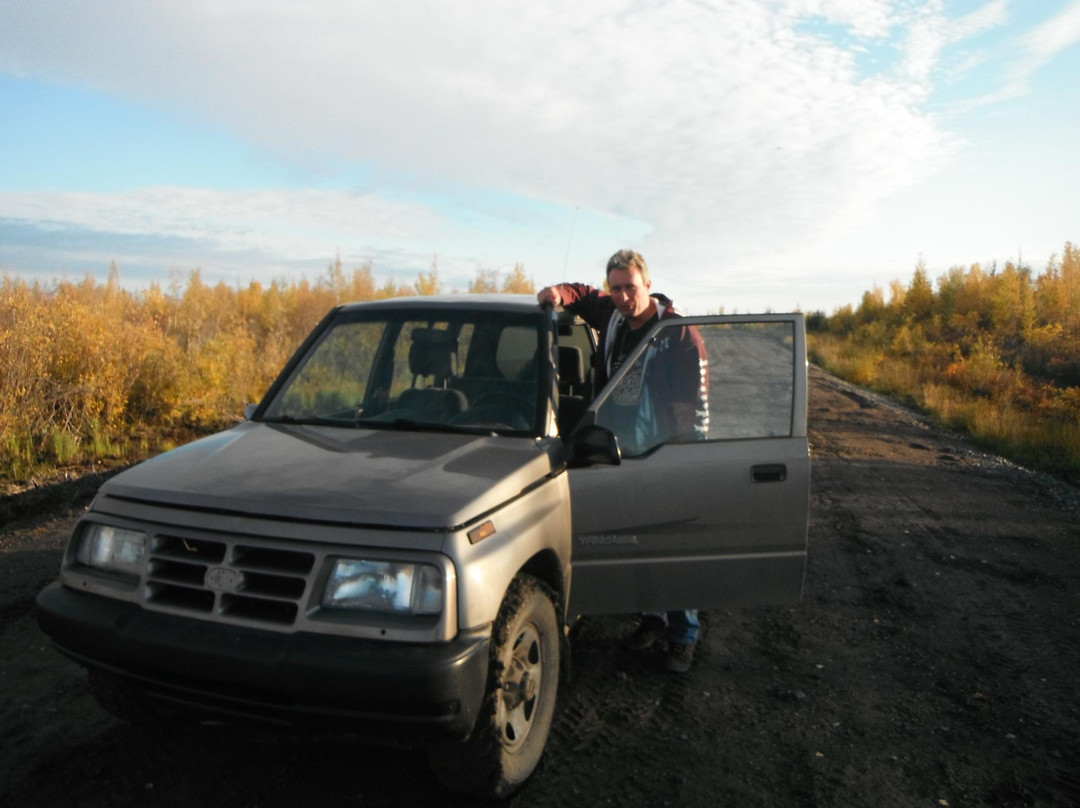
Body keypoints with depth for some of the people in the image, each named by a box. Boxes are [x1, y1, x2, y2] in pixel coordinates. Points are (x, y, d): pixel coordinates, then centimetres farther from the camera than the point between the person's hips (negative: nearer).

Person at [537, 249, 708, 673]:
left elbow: (695, 404, -9)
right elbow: (583, 295, 24)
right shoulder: (612, 318, 5)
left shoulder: (680, 334, -11)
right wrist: (560, 293, 0)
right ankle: (652, 619, 34)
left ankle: (684, 636, 18)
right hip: (620, 455, 6)